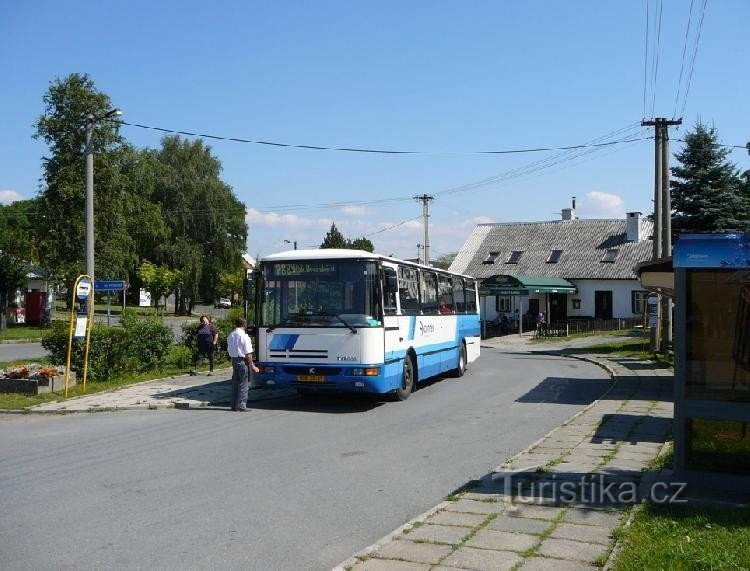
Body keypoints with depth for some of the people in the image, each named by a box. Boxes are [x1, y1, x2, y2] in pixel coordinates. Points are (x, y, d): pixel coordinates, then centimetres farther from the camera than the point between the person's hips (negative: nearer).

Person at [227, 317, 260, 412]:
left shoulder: (230, 336, 8)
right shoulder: (244, 336, -14)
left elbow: (229, 349, 13)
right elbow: (248, 354, -15)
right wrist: (252, 365, -9)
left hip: (234, 360, 7)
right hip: (243, 361, -7)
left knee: (235, 382, 14)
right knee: (243, 383, -1)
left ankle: (234, 405, 18)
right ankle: (241, 405, 0)